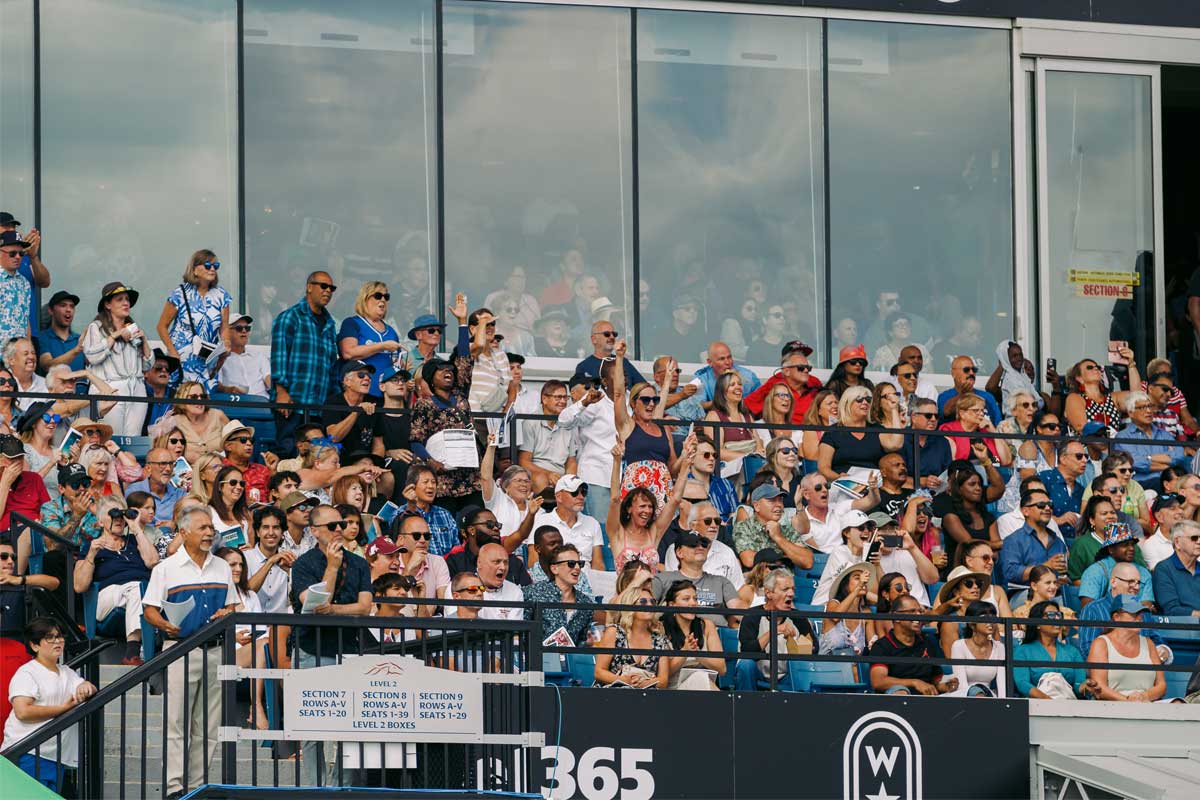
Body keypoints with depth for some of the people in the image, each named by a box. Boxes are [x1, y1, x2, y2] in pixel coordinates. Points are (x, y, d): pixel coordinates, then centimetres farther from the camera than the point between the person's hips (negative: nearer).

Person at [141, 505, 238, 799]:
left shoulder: (222, 568, 14)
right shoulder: (166, 568, 1)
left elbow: (231, 606, 20)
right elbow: (149, 610, -1)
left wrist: (226, 615, -4)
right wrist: (166, 625, -20)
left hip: (215, 651, 4)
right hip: (180, 650, -4)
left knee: (208, 727, 5)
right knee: (176, 723, -7)